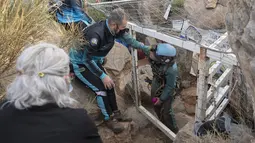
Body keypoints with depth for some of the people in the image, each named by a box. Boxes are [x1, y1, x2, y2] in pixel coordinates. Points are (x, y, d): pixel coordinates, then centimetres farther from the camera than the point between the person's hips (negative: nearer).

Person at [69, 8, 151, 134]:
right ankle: (109, 119, 4)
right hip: (79, 63, -7)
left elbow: (129, 40, 2)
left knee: (109, 84, 2)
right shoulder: (97, 34, -37)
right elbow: (87, 59, -29)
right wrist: (103, 76, -24)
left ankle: (115, 113, 18)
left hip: (92, 60, 8)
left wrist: (147, 49, 1)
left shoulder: (113, 29, -14)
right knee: (101, 87, -13)